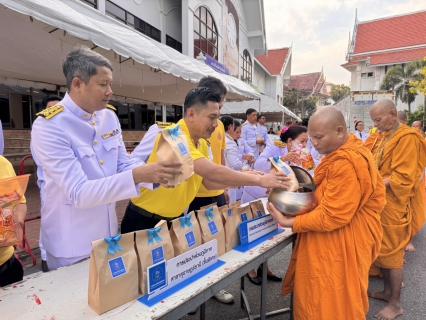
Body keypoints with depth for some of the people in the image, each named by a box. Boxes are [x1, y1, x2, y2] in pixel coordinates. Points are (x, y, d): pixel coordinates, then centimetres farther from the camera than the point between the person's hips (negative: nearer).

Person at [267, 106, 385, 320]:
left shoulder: (347, 163, -27)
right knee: (324, 298, 22)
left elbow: (332, 216, -26)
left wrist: (289, 222, -20)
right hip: (331, 239, 9)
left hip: (342, 243, -9)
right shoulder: (341, 153, 6)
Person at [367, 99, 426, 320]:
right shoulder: (383, 136, 11)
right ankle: (388, 291, 34)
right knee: (382, 249, 17)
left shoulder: (407, 138, -15)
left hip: (392, 205, -8)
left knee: (391, 252, 4)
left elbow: (401, 179, -19)